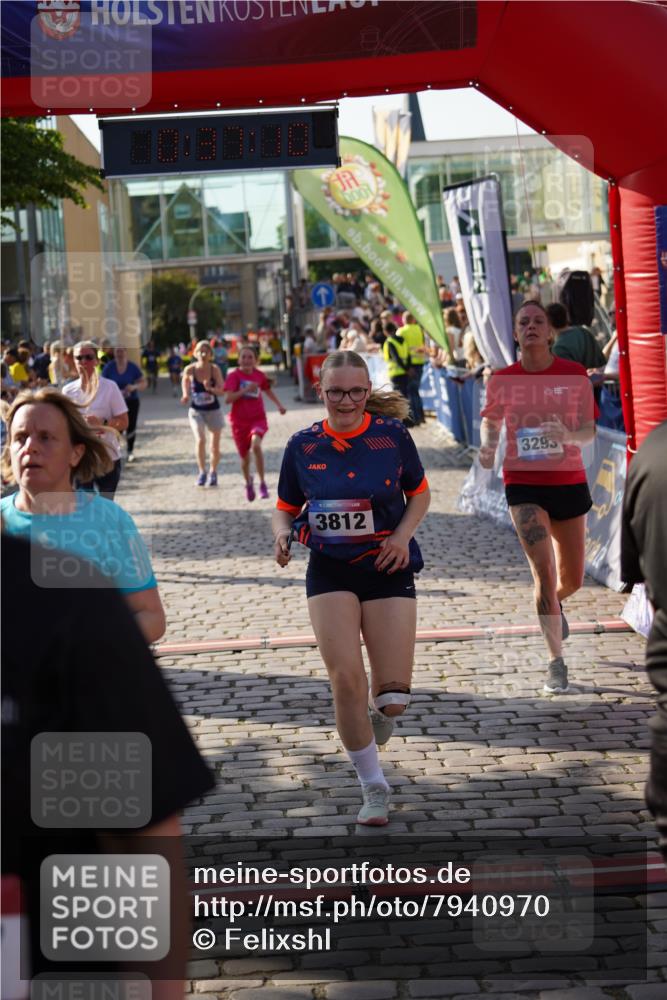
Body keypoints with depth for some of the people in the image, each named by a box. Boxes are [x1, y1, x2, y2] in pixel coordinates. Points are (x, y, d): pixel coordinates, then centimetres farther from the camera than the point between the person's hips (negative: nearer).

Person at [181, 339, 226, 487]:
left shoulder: (215, 369, -13)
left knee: (215, 446, 9)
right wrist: (186, 395, -4)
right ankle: (202, 472, -7)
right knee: (200, 440, -21)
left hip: (214, 410, 1)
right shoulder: (190, 370, -12)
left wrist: (210, 389, -36)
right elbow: (185, 381, 10)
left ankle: (213, 472, 32)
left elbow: (221, 390, -17)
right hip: (196, 411, -1)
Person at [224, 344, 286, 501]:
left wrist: (279, 405, 19)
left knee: (256, 445, -29)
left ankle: (262, 484, -19)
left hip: (258, 418, 0)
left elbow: (268, 390, 24)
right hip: (239, 420, 0)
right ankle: (248, 483, 39)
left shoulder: (259, 375, 2)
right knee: (244, 457, 8)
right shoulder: (234, 376, -8)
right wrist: (246, 390, -26)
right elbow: (227, 398, -20)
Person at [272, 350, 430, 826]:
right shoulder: (302, 446, -1)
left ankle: (376, 715, 35)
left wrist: (403, 536, -9)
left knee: (393, 695, -7)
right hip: (330, 572, 1)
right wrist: (282, 534, -12)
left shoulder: (392, 434, -5)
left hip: (387, 569, -1)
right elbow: (286, 508, 10)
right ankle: (374, 787, 7)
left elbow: (419, 493, 8)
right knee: (346, 679, -12)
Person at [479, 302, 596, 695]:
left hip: (569, 482, 1)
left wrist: (568, 435, -25)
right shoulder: (503, 380, -2)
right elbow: (491, 422, 12)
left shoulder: (574, 374, -4)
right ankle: (557, 661, -6)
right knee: (543, 569, -15)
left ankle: (553, 603, 50)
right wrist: (488, 448, -10)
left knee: (572, 579, 12)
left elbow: (590, 430, -3)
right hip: (524, 485, -1)